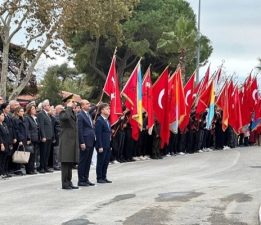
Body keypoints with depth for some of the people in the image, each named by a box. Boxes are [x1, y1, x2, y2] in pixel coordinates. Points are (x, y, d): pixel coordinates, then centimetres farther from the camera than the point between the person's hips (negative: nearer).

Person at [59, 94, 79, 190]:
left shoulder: (73, 113, 20)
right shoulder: (63, 112, -6)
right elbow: (65, 117, -33)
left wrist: (77, 142, 22)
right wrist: (69, 107, -17)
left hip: (73, 141, 8)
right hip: (66, 141, -8)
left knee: (71, 163, 10)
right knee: (65, 163, -7)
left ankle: (69, 182, 15)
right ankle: (65, 183, -4)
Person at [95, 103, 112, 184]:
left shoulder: (107, 121, 16)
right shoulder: (99, 121, -12)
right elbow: (98, 135, -16)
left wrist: (110, 145, 14)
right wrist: (100, 146, -20)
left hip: (107, 146, 8)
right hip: (102, 146, -8)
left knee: (106, 162, 11)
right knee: (100, 162, -1)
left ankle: (104, 177, 18)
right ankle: (99, 178, 6)